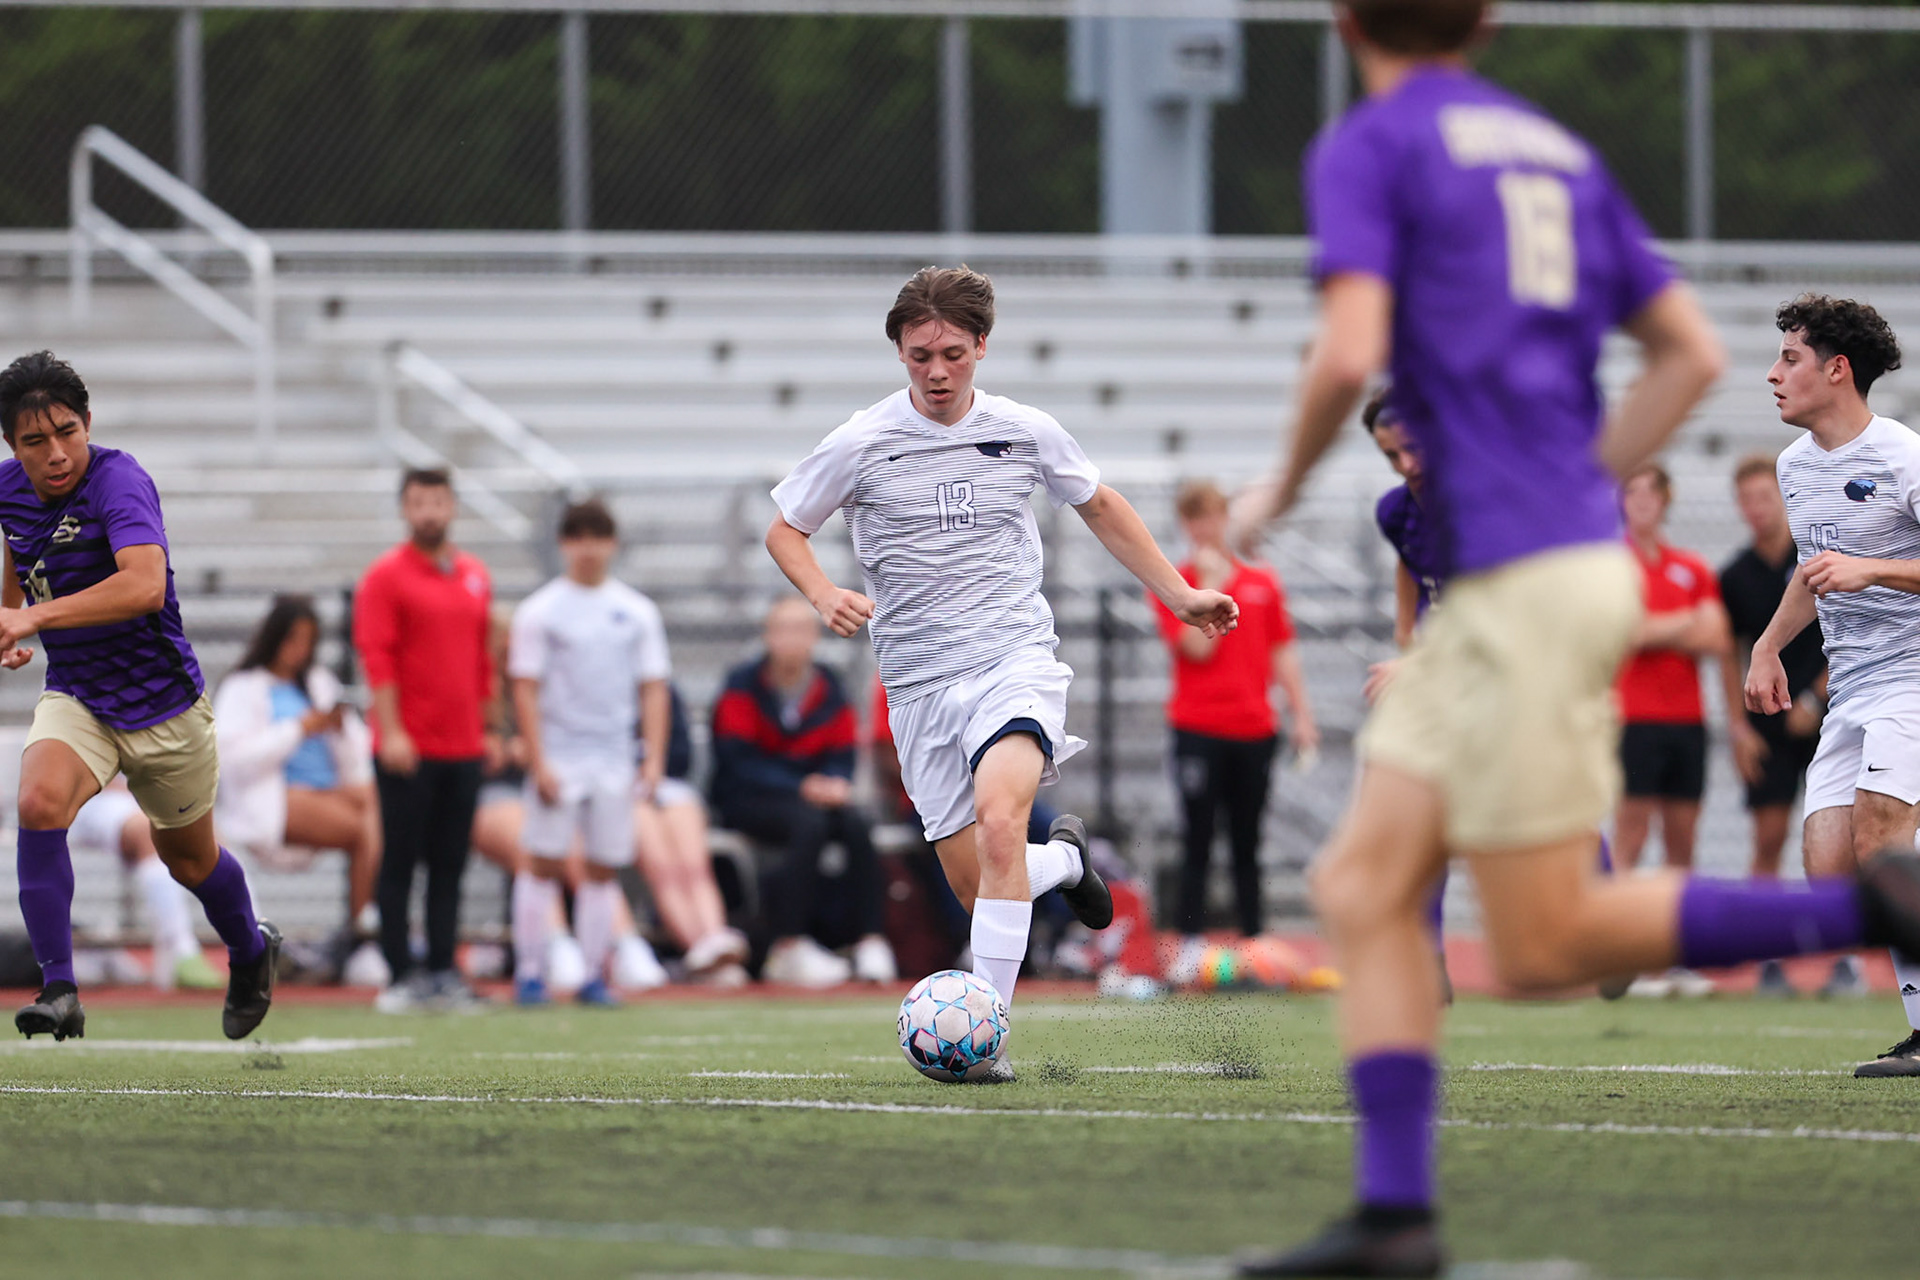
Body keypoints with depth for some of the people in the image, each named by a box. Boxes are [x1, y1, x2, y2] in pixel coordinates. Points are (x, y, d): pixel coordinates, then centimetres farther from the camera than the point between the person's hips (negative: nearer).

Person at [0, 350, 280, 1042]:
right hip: (74, 696, 4)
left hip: (162, 704, -4)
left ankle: (251, 951, 50)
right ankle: (59, 991, -25)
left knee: (189, 859, 17)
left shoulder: (118, 481, -27)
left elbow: (145, 586, -45)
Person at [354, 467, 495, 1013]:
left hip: (463, 747, 5)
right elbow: (376, 655, -10)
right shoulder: (386, 576, -4)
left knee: (450, 866, 6)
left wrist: (491, 727, 16)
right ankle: (403, 975, 0)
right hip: (408, 751, -5)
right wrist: (391, 732, -17)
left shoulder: (475, 576, 13)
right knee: (400, 862, -2)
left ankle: (443, 971, 9)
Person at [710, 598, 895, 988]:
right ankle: (788, 947, -35)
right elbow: (738, 763, -12)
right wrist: (802, 788, -23)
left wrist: (835, 784, -17)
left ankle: (870, 940, -28)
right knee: (809, 824, -34)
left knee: (857, 823, -26)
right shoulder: (743, 686, -3)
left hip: (815, 797, 4)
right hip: (746, 802, -4)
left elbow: (841, 758, 8)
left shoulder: (830, 691, 10)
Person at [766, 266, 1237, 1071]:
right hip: (920, 685, 1)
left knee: (998, 814, -29)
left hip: (1014, 658, -1)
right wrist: (822, 594, -9)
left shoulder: (1026, 433, 4)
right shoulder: (861, 445, 0)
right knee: (974, 884, 0)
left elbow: (1099, 507, 22)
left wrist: (1178, 595, 22)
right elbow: (785, 529, 11)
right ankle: (1063, 859, 38)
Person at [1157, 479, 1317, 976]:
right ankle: (1192, 946, -4)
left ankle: (1254, 943, 8)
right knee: (1197, 842, -5)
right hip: (1198, 729, -3)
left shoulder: (1263, 583, 12)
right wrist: (1211, 585, -12)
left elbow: (1282, 653, 14)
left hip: (1255, 730, 3)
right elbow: (1198, 647, -12)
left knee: (1247, 846, 7)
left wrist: (1301, 715, 8)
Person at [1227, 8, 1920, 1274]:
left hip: (1527, 588, -8)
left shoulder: (1369, 147, -5)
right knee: (1364, 885, 6)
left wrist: (1285, 486, 1)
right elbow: (1694, 353, 17)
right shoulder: (1557, 149, 18)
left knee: (1544, 949, -5)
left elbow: (1349, 355, -18)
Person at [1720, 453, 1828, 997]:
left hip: (1823, 720, -2)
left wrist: (1815, 698, -7)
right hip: (1767, 727, 2)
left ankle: (1847, 958, 1)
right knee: (1769, 837, -4)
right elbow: (1732, 653, 12)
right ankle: (1770, 959, 0)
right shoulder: (1736, 576, 5)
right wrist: (1739, 727, 3)